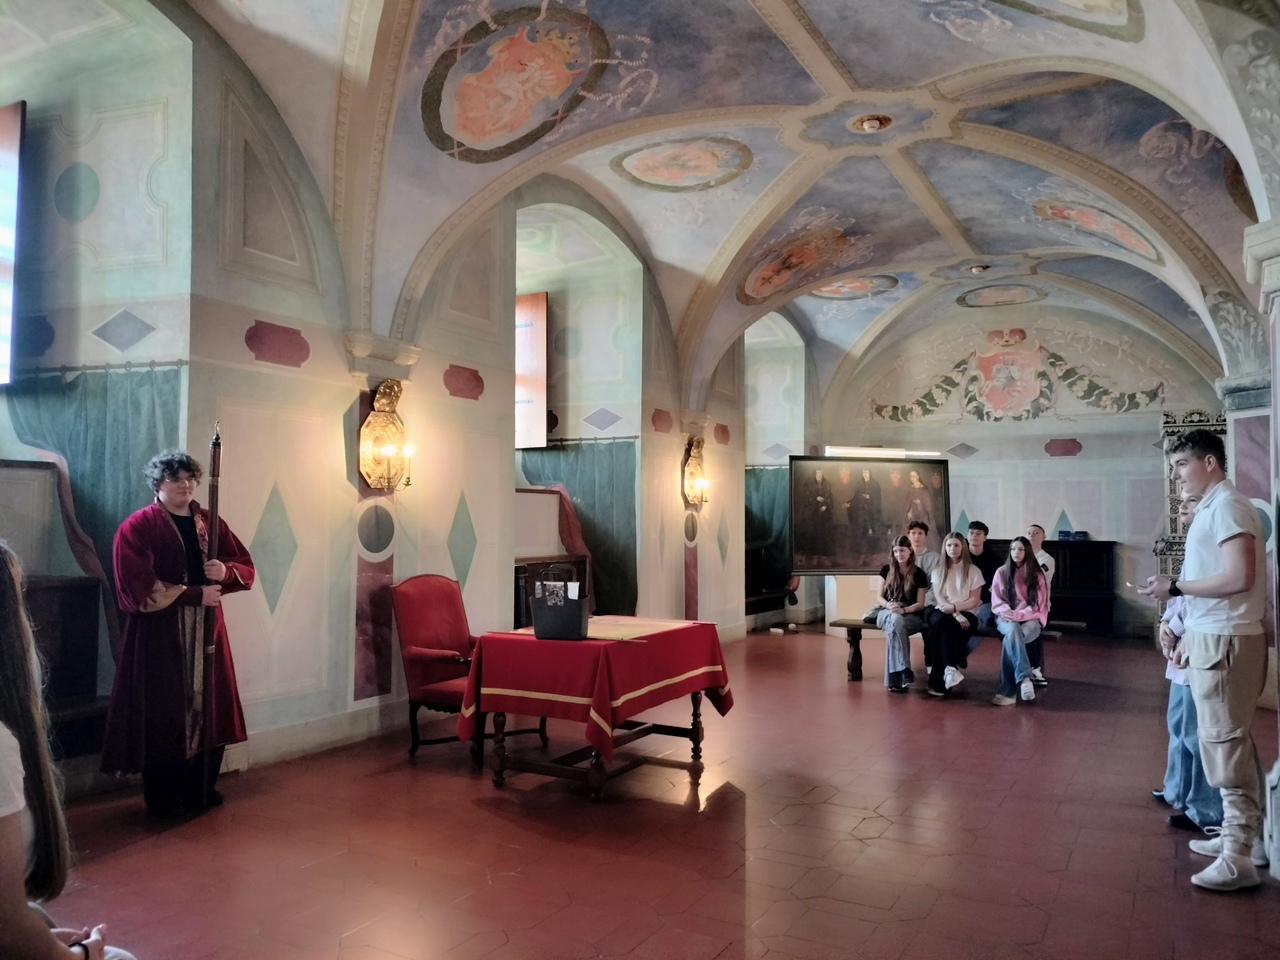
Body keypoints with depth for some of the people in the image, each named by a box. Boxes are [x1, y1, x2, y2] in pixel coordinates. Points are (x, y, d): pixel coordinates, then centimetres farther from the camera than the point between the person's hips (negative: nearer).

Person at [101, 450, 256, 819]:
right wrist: (195, 594, -19)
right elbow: (139, 588, -16)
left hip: (206, 632, 5)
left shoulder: (210, 522, 11)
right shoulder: (137, 527, -6)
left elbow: (247, 567, 10)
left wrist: (225, 571, -12)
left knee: (209, 709, 8)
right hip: (158, 635, -5)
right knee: (163, 715, -1)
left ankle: (201, 788, 23)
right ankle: (164, 798, 14)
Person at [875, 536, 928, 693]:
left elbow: (920, 604, 2)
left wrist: (903, 610, -17)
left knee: (893, 629, -38)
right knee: (895, 621, -39)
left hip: (908, 614, -1)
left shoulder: (919, 574, 5)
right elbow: (879, 596, 9)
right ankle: (903, 671, -46)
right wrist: (888, 605, -14)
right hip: (887, 612, 1)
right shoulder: (887, 570, 10)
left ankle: (895, 678, -39)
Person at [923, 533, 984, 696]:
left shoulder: (973, 571, 10)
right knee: (940, 622, -39)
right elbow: (939, 599, 1)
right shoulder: (938, 571, 14)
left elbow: (974, 600, 2)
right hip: (942, 612, 2)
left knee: (943, 628, -37)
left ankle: (938, 681, -37)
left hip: (966, 613, -1)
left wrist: (954, 607, -15)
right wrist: (956, 614, -17)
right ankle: (950, 669, -45)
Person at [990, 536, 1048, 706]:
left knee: (1011, 639, -36)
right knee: (1013, 630, -39)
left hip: (1031, 619, -1)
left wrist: (1019, 615, -17)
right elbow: (996, 601, 6)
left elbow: (1039, 605, -1)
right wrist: (1007, 612, -16)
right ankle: (1024, 678, -49)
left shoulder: (1036, 574, 5)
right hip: (1006, 619, 1)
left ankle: (1008, 691, -40)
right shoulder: (1001, 572, 9)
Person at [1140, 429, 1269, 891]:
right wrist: (1188, 636, 15)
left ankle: (1239, 857, 0)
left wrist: (1175, 586, -14)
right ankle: (1237, 834, 24)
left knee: (1226, 745, -6)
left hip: (1224, 642, -10)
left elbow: (1239, 578, -23)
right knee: (1230, 743, 14)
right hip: (1212, 639, 10)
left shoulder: (1227, 506, -13)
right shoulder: (1212, 507, 16)